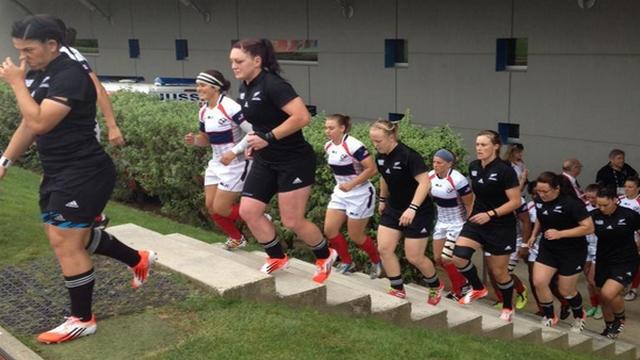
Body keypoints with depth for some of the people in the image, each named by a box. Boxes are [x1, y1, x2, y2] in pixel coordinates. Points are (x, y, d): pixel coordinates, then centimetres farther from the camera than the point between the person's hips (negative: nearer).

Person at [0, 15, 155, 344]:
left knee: (65, 242, -6)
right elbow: (28, 125, 19)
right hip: (56, 171, 10)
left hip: (84, 172, -10)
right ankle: (138, 259, 36)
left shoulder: (70, 75, -20)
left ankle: (82, 320, 9)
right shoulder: (35, 75, 8)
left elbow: (39, 122, -28)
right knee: (71, 235, 18)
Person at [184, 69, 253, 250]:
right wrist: (194, 140, -4)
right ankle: (236, 238, 28)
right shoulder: (203, 112, 5)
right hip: (216, 164, 8)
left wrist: (234, 152, -25)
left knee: (220, 208, -6)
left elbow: (254, 132, -23)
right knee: (211, 206, 7)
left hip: (236, 165, -8)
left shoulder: (229, 107, -21)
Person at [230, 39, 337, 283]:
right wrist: (255, 142, 11)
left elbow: (302, 117, -30)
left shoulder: (273, 84, -21)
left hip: (294, 162, -9)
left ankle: (325, 256, 24)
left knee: (292, 221, -3)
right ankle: (277, 258, 23)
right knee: (248, 211, 4)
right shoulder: (245, 87, 6)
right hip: (265, 161, 9)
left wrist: (268, 138, -26)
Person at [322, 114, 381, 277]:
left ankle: (377, 262, 27)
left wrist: (351, 184, -26)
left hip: (360, 195, -8)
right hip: (340, 193, 8)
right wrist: (340, 183, 12)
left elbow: (372, 169, -24)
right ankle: (347, 262, 19)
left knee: (355, 236, 2)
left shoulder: (353, 145, -23)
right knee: (329, 229, 0)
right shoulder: (328, 146, 1)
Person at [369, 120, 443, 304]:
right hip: (393, 208, 7)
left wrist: (412, 208, -38)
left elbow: (425, 183, -30)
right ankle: (398, 290, 11)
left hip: (418, 212, -7)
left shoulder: (409, 156, -25)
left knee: (414, 257, -1)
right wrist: (382, 199, 24)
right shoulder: (380, 157, -2)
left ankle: (435, 286, 26)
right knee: (384, 248, -3)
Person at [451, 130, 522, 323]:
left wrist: (490, 214, -24)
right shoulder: (473, 167, 2)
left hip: (501, 227, -5)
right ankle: (478, 289, 12)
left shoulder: (505, 170, -17)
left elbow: (515, 202, -17)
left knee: (499, 271, 6)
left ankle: (508, 308, 31)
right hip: (477, 222, 5)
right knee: (459, 257, -15)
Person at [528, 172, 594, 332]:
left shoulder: (571, 203, -23)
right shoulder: (539, 201, -4)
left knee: (566, 290, 7)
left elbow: (589, 227, -23)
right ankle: (550, 317, 12)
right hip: (547, 248, 5)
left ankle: (579, 316, 38)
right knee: (538, 282, -11)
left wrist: (560, 234, -28)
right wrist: (534, 235, 5)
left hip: (572, 252, -5)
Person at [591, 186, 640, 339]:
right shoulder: (594, 215, -6)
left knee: (608, 293, -22)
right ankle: (609, 328, 38)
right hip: (603, 262, 4)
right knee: (605, 298, 12)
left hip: (626, 263, -4)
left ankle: (620, 318, 9)